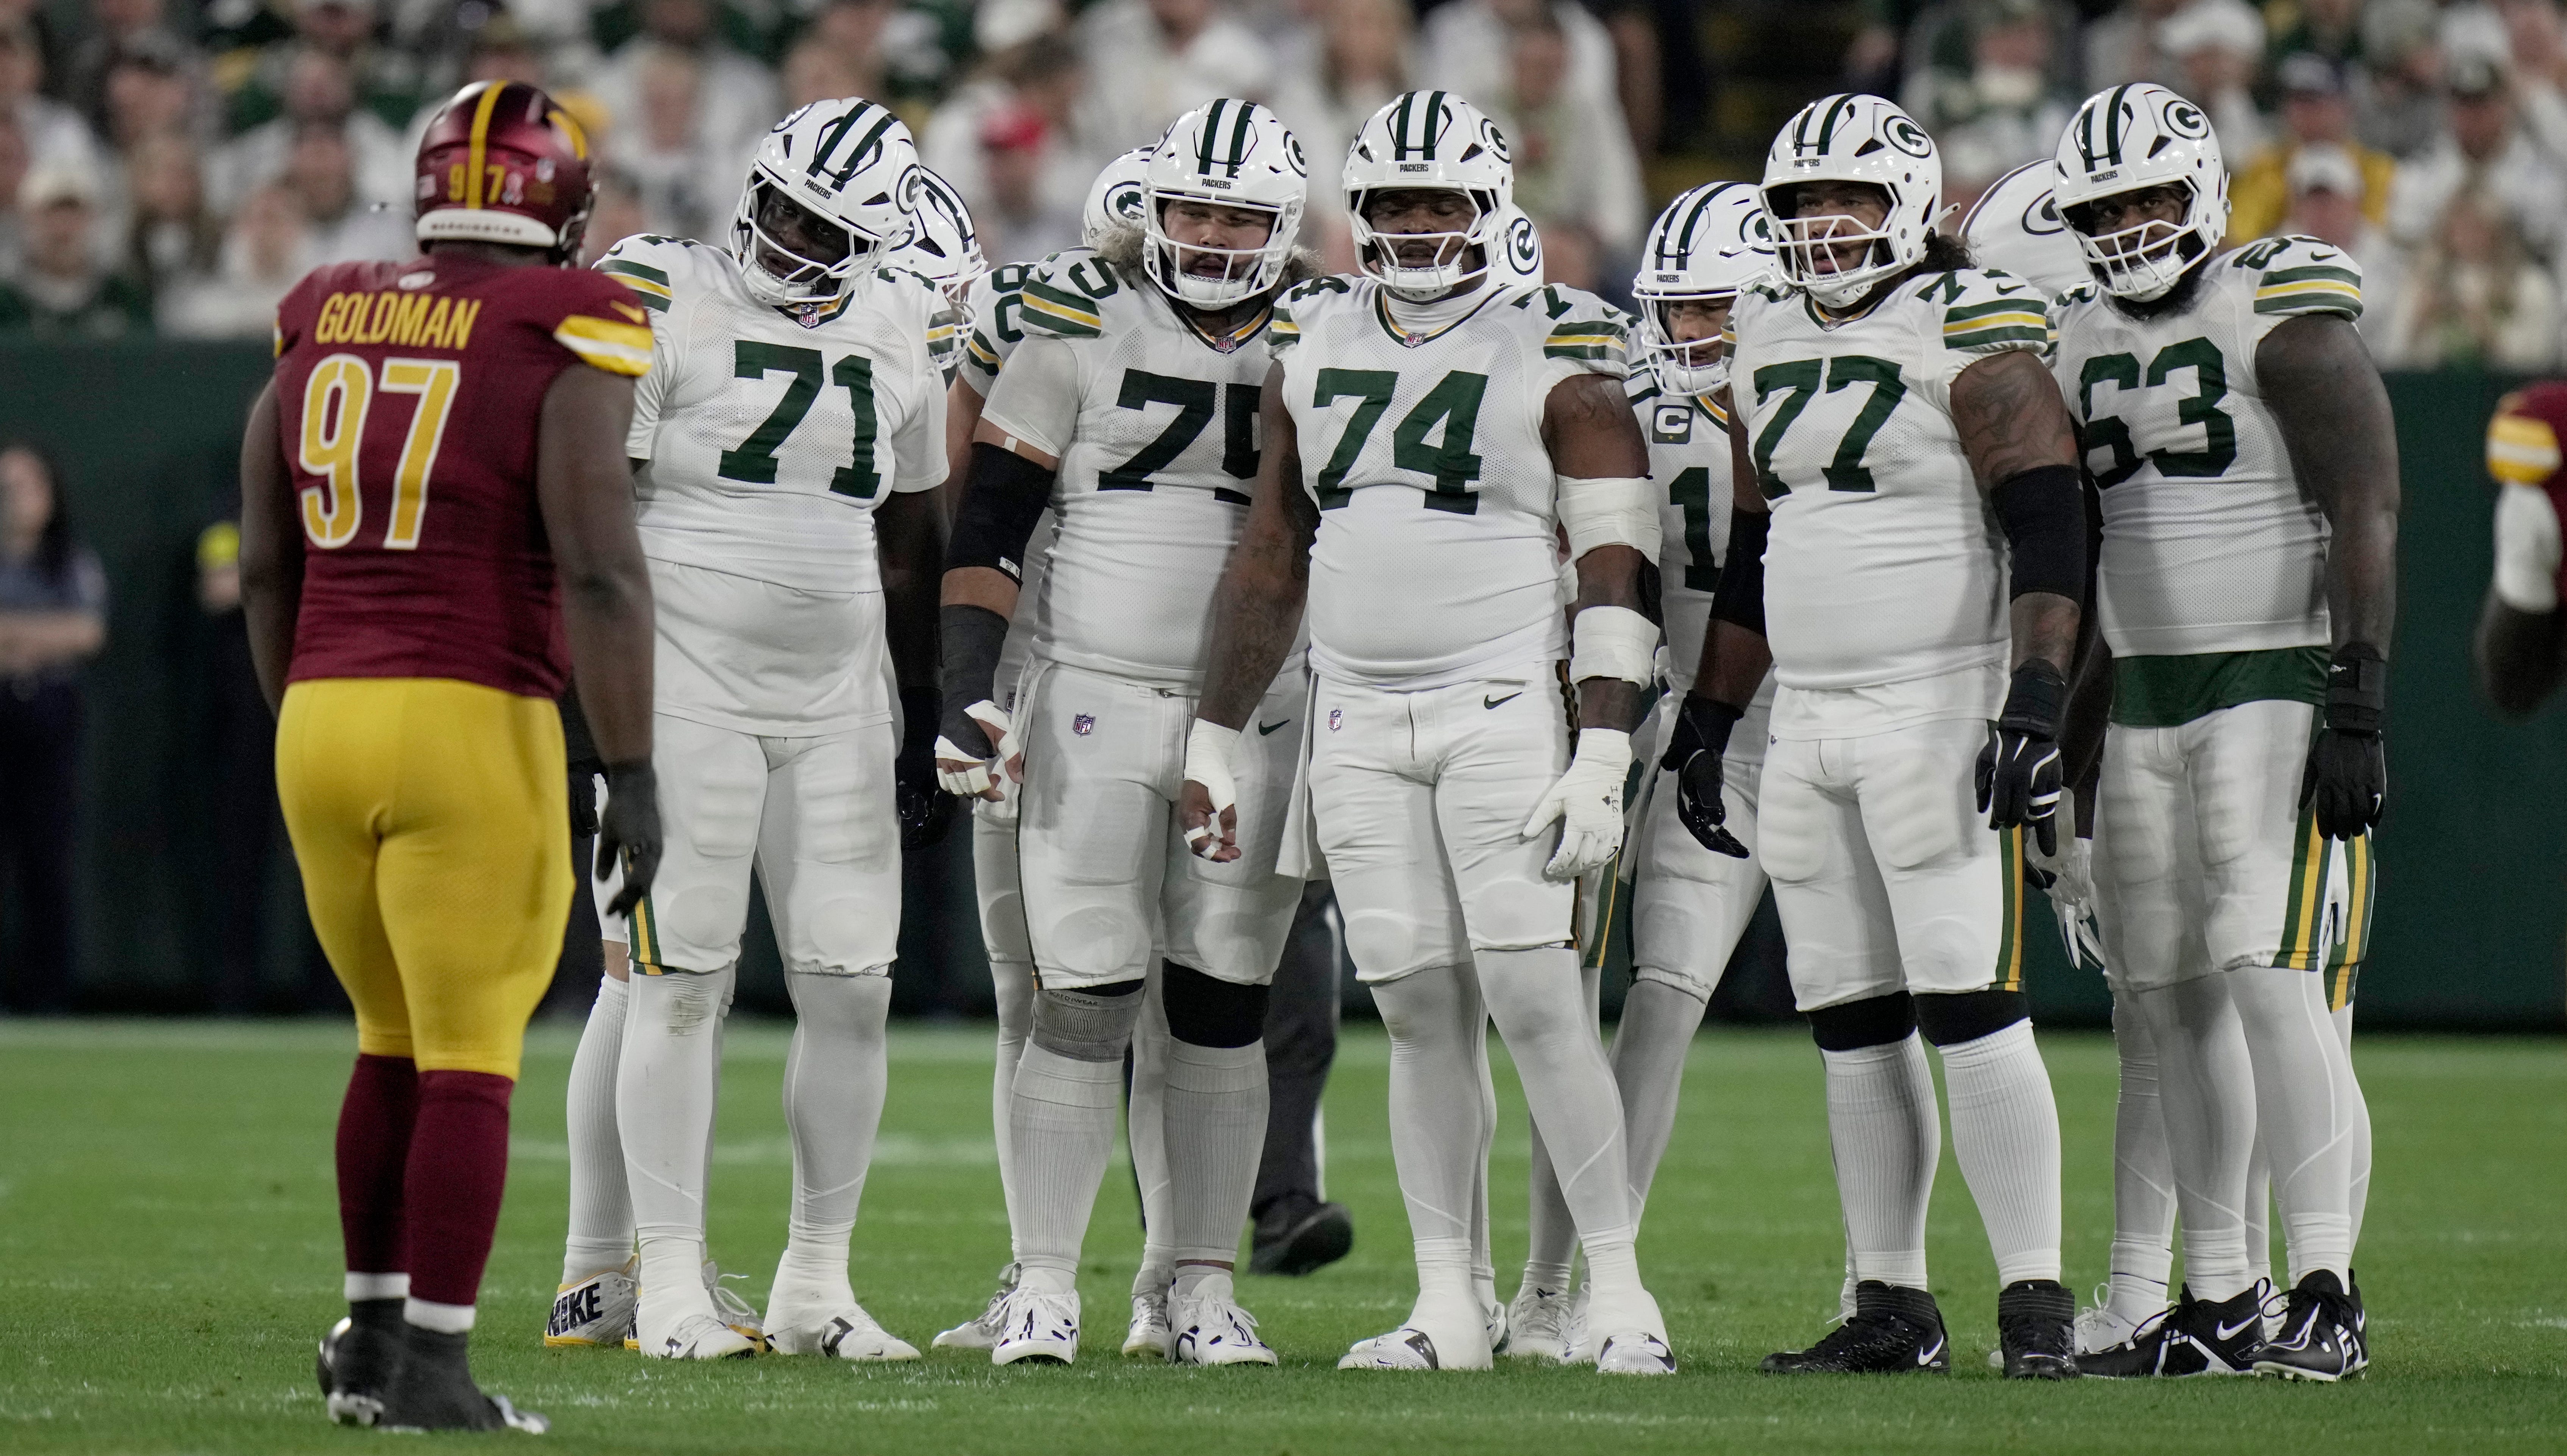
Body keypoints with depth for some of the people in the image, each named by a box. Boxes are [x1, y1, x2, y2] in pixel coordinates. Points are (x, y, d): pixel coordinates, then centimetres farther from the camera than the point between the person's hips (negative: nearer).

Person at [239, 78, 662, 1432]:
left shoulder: (318, 328, 10)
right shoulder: (560, 343, -7)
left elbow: (267, 571, 17)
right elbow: (597, 571, -13)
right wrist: (632, 773, -10)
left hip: (320, 716, 6)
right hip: (474, 724, -6)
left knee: (395, 1041, 21)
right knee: (470, 1062, 1)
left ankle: (372, 1332, 26)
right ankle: (431, 1364, 0)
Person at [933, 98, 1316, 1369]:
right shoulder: (1084, 333, -2)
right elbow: (988, 522, -1)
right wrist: (969, 684, -11)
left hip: (1259, 718, 2)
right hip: (1094, 703, -2)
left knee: (1221, 1011, 4)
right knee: (1085, 1004, -6)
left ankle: (1198, 1288, 11)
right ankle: (1043, 1285, 1)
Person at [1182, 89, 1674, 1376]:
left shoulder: (1555, 360, -3)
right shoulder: (1315, 350, 11)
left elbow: (1614, 569, -6)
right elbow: (1272, 556, 17)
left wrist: (1603, 754, -14)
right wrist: (1216, 741, 14)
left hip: (1503, 711, -4)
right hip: (1357, 725, 4)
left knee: (1531, 998, -11)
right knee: (1420, 1012, 3)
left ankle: (1620, 1291, -6)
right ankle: (1450, 1306, 5)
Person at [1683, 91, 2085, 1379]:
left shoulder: (1973, 333, -8)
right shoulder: (1769, 340, 15)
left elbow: (2047, 528, -14)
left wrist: (2035, 705, -23)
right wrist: (1706, 717, 21)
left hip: (1940, 712, -7)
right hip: (1808, 724, 7)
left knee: (1971, 1011, -12)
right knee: (1852, 1030, 7)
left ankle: (2036, 1298, -11)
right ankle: (1892, 1306, 12)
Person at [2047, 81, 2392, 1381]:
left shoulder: (2285, 324, -8)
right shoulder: (2077, 345, 13)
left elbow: (2366, 518, -13)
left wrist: (2353, 712, -19)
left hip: (2276, 686, -7)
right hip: (2143, 698, 7)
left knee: (2273, 980, -15)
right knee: (2174, 1000, 6)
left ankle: (2326, 1298, -15)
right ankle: (2216, 1303, 11)